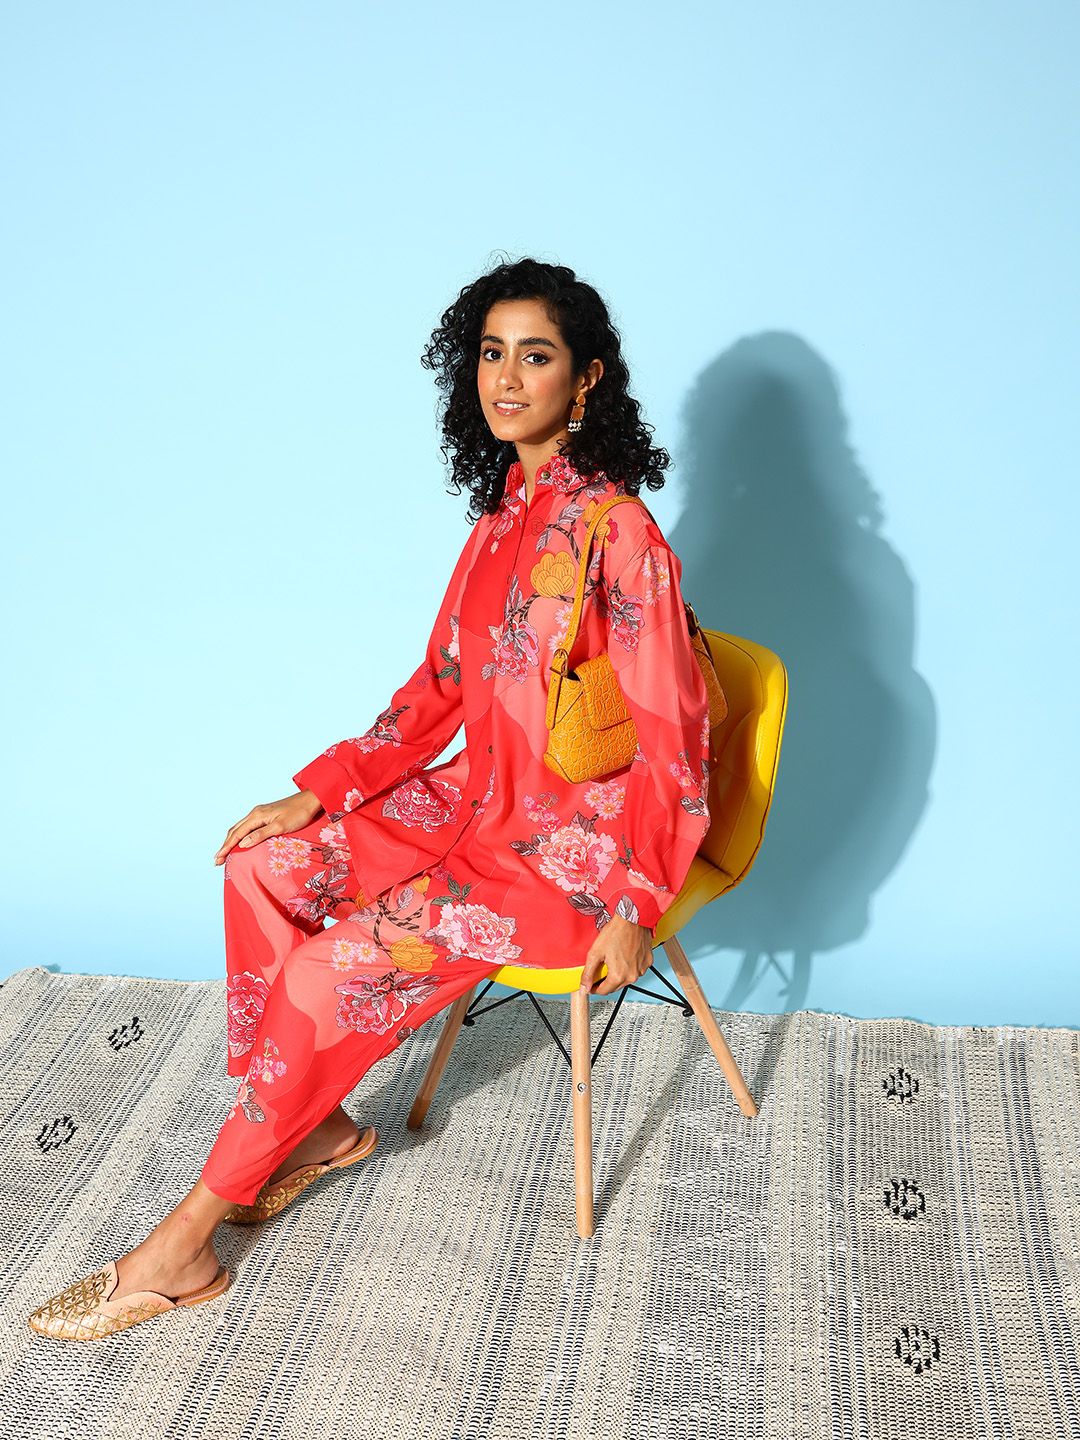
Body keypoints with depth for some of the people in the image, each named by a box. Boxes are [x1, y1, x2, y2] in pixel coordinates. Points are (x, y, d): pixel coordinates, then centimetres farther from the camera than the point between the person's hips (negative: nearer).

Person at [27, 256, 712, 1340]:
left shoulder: (615, 533, -20)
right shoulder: (503, 514, 6)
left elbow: (666, 740, -18)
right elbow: (439, 688, 11)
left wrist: (636, 909, -17)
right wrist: (315, 793, 4)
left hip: (578, 844, -8)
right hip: (481, 800, 8)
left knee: (332, 972, -18)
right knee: (264, 866, -1)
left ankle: (185, 1245, -1)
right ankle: (316, 1125, 12)